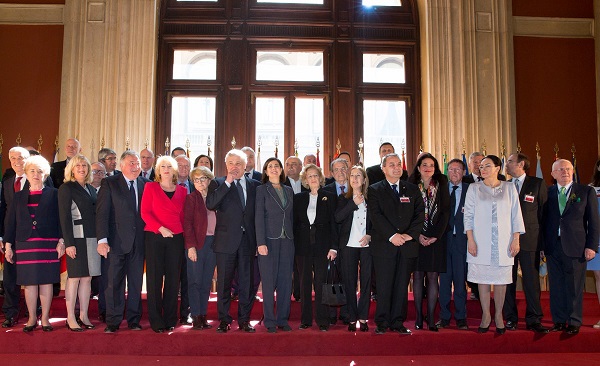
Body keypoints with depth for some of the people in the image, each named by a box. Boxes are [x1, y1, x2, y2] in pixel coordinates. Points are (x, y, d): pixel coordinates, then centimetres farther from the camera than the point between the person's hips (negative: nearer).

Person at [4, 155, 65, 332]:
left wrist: (61, 241, -8)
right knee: (29, 282, 4)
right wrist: (8, 245, 6)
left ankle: (45, 318, 10)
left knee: (46, 281, 1)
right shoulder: (19, 196, 13)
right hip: (24, 245, 2)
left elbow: (60, 219, 0)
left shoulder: (53, 194, 4)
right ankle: (32, 319, 14)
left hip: (48, 244, -2)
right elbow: (11, 222, 11)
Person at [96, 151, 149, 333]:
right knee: (114, 283, 1)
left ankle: (134, 320, 21)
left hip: (139, 242, 3)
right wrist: (102, 240, -13)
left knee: (136, 282, 9)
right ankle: (113, 322, 13)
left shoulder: (145, 184, 8)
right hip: (117, 241, -3)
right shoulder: (109, 183, 1)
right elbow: (102, 213, -5)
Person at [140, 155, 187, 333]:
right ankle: (156, 321, 9)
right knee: (155, 278, 0)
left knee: (173, 279, 5)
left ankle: (170, 319, 15)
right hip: (155, 237, -2)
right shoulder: (150, 187, 5)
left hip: (176, 238, 2)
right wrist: (161, 228, -15)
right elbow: (145, 212, -3)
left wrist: (184, 234, 0)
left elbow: (183, 216, 13)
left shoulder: (182, 190, 11)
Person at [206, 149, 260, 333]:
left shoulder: (255, 185, 10)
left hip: (248, 240, 2)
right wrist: (227, 183, -16)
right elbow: (210, 204, -15)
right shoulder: (218, 183, 3)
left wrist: (259, 239, 2)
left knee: (247, 282, 7)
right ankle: (224, 320, 15)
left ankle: (244, 320, 19)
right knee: (224, 282, 4)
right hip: (226, 240, -2)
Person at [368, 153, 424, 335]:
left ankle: (398, 322, 15)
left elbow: (420, 214, 7)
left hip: (407, 245, 3)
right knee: (384, 286, 0)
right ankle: (382, 323, 10)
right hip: (383, 245, -2)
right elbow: (375, 216, -5)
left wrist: (410, 234, -8)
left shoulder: (412, 190, 14)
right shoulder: (375, 190, 5)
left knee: (402, 286, 6)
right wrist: (392, 235, -15)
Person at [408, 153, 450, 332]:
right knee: (418, 275, 2)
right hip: (417, 237, 0)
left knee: (433, 276, -1)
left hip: (436, 238, 0)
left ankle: (431, 318, 3)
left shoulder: (441, 186, 7)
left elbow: (446, 212, 2)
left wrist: (436, 236, -7)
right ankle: (419, 317, 7)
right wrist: (418, 235, -10)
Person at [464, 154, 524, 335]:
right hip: (481, 242, 0)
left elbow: (516, 215, 6)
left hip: (503, 243, 0)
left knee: (501, 279, 3)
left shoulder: (509, 188, 7)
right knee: (482, 278, 1)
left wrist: (516, 239, -1)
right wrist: (470, 240, -5)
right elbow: (468, 215, 3)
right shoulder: (474, 188, 6)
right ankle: (486, 315, 12)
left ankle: (498, 316, 14)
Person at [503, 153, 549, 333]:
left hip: (529, 240, -2)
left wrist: (537, 232, -1)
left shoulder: (538, 184, 2)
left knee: (531, 280, 1)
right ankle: (510, 318, 16)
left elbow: (545, 211, 3)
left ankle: (533, 320, 10)